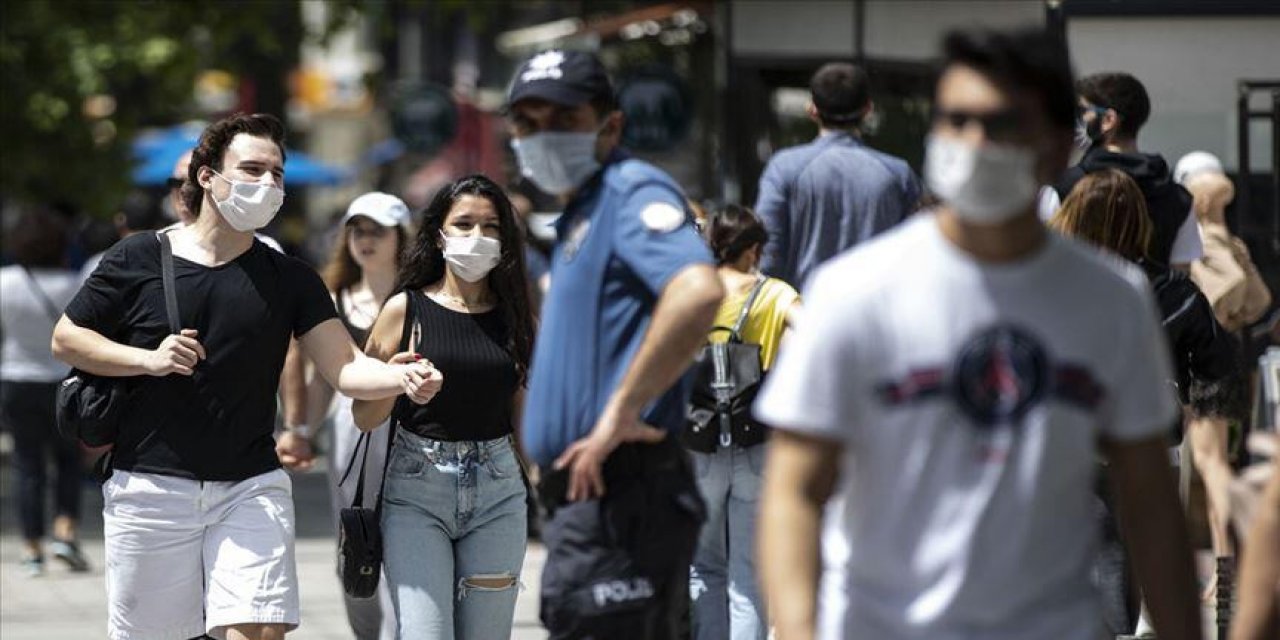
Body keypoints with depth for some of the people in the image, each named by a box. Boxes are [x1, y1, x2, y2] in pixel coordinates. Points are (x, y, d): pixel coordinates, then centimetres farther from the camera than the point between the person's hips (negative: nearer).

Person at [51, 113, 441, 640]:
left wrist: (404, 377, -24)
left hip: (250, 489, 1)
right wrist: (150, 360, -10)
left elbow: (345, 368, -3)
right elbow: (66, 339, 5)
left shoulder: (289, 279, 7)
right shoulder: (138, 259, 1)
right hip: (151, 491, -1)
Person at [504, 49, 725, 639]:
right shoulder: (577, 218, 21)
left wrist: (622, 411, -26)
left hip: (618, 498, -11)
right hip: (586, 496, 11)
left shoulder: (633, 192, -11)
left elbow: (698, 291, -30)